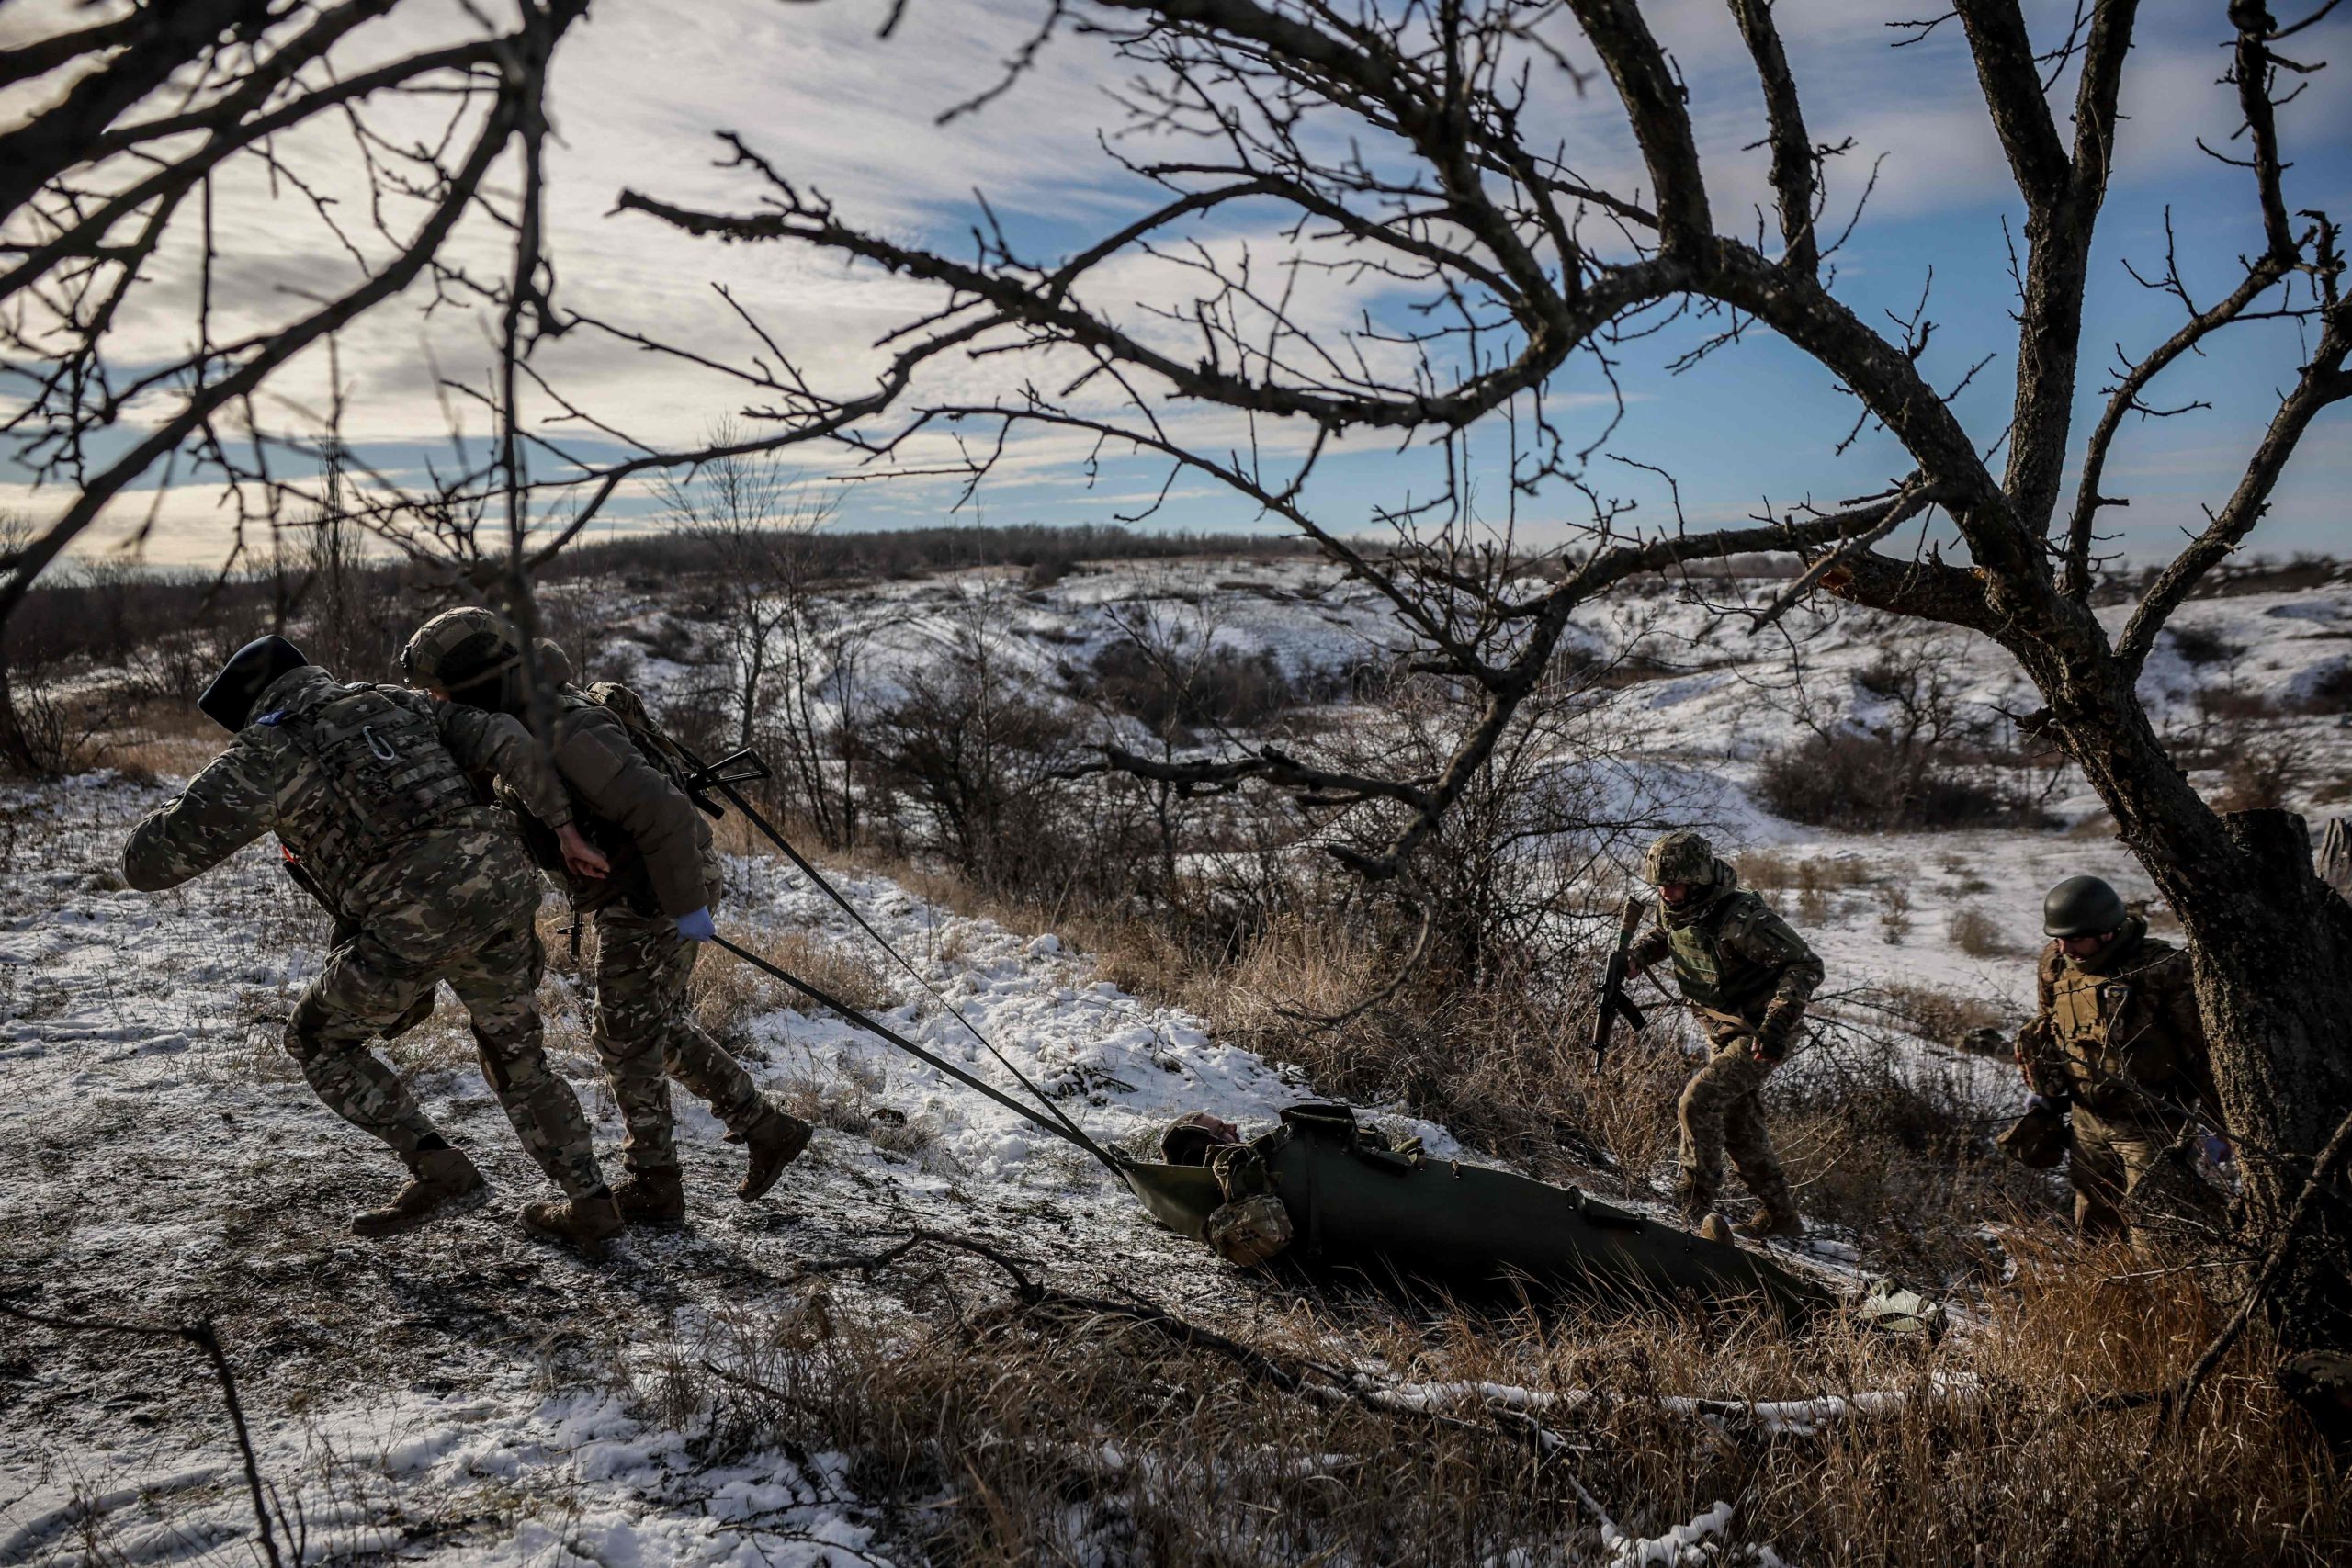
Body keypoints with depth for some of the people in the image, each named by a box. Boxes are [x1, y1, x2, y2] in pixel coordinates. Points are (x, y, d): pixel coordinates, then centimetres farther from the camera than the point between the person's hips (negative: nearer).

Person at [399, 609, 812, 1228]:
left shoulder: (566, 735, -27)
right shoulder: (517, 728, 5)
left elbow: (662, 811, -31)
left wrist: (685, 904, -26)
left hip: (660, 894, -10)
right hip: (627, 896, 10)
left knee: (627, 1038, 1)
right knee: (662, 1030, 18)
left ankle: (652, 1188, 15)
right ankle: (766, 1129, 25)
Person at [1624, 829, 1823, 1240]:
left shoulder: (1741, 919, -31)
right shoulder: (1674, 909, -7)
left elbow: (1806, 966, -29)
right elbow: (1661, 935, 18)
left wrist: (1777, 1024, -38)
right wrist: (1635, 957, -3)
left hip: (1759, 1035, -9)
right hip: (1721, 1032, 9)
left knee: (1699, 1099, -24)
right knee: (1738, 1125, 16)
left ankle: (1696, 1202, -13)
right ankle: (1780, 1216, 32)